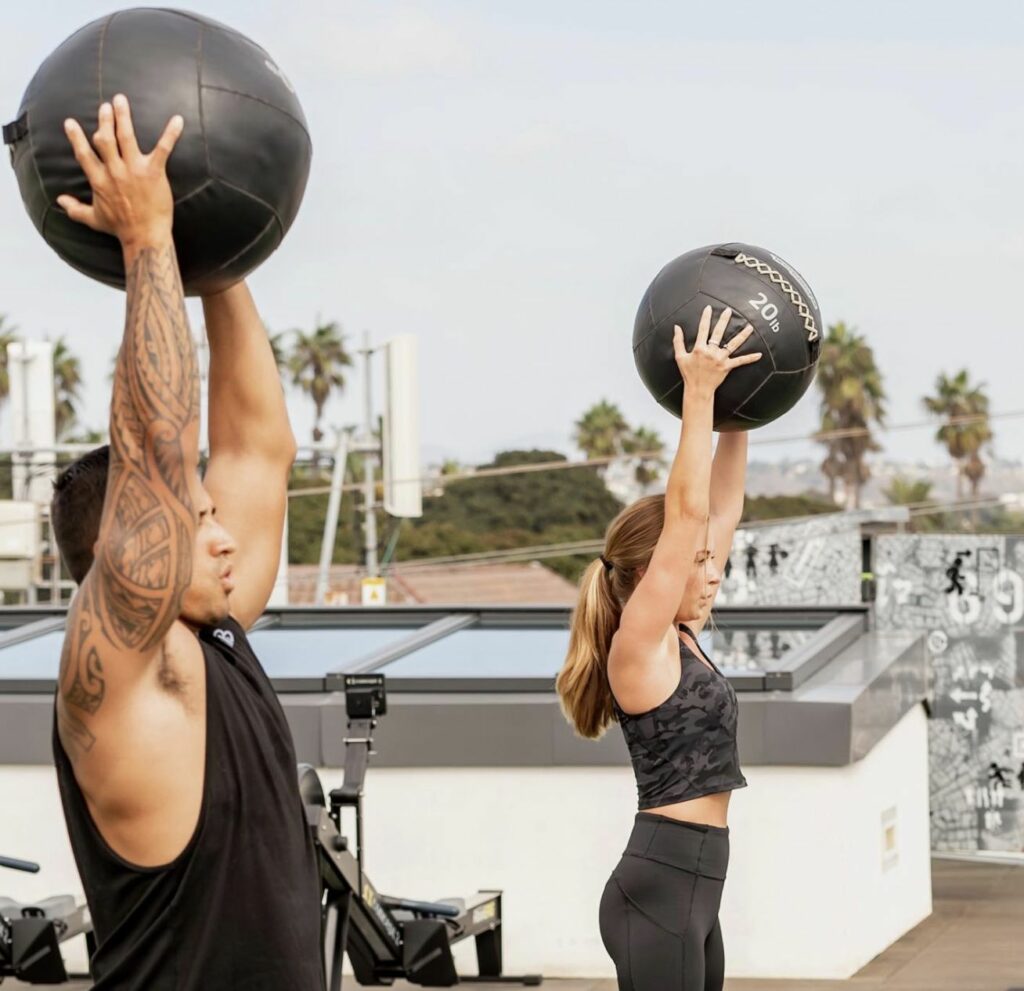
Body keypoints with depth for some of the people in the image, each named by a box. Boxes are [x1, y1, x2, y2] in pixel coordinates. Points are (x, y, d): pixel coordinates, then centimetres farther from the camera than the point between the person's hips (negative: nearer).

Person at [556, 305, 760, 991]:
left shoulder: (679, 639, 12)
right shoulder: (639, 645, -11)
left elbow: (721, 510, 16)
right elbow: (685, 512, -18)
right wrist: (699, 395, -16)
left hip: (690, 885, 10)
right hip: (660, 887, -10)